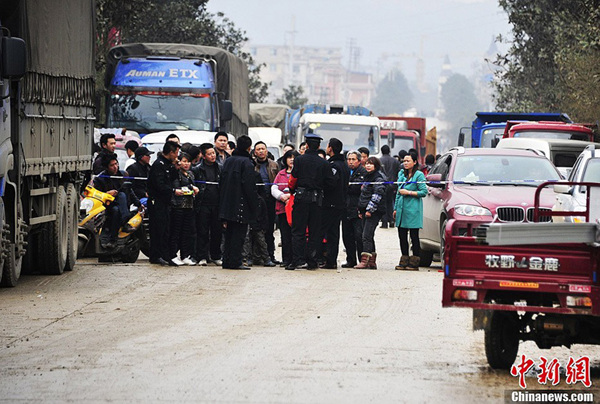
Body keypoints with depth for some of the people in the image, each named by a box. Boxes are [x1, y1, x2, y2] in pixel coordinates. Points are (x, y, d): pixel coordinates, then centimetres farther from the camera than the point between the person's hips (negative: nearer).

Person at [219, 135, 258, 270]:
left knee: (230, 232, 13)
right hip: (241, 204, -7)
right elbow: (249, 186, -16)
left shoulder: (228, 161, 9)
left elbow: (221, 183, 14)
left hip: (228, 204, 7)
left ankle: (227, 260, 13)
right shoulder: (246, 162, -13)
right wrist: (254, 206, -11)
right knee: (239, 232, -3)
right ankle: (235, 262, -5)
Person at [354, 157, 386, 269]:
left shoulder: (379, 177, -9)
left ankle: (365, 260, -20)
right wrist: (360, 210, 23)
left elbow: (377, 194, -17)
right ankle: (372, 262, 12)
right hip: (366, 210, 10)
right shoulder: (368, 176, 21)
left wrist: (370, 209, -21)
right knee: (368, 236, 9)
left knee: (367, 236, -15)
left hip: (374, 211, -10)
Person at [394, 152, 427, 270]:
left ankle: (414, 263, 0)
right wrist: (396, 208, 19)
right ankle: (404, 261, 13)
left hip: (413, 209, -6)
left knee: (414, 236, -3)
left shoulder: (419, 175, -3)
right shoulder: (401, 174, 16)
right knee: (402, 236, 6)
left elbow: (424, 192, -8)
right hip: (402, 209, 7)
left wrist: (408, 192, -13)